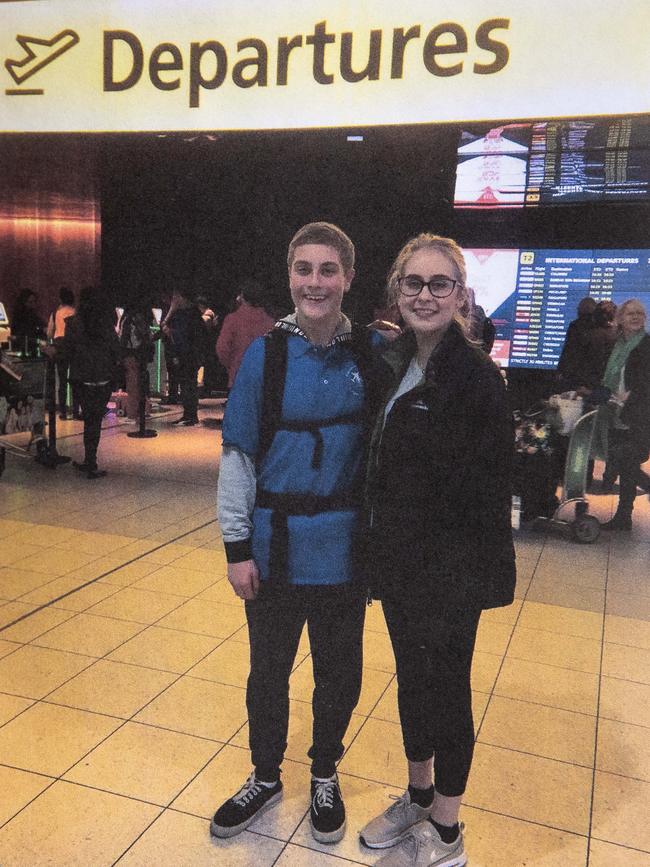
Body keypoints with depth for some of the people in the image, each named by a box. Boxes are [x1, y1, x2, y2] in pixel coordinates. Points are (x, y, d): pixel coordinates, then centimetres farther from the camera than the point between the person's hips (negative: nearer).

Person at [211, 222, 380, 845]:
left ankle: (325, 774, 42)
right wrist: (237, 548, -5)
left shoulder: (371, 352, -5)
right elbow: (238, 456, -4)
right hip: (275, 545, 0)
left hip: (342, 547, 1)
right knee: (268, 669, 16)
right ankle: (265, 775, 41)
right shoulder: (265, 353, -8)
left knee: (339, 671, 15)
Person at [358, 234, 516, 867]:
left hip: (448, 567, -7)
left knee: (446, 690, 10)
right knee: (411, 677, 21)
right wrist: (377, 550, 8)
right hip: (397, 558, 7)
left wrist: (485, 577, -17)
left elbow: (490, 488, -16)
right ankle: (418, 797, 43)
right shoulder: (393, 364, 5)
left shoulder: (476, 375, -16)